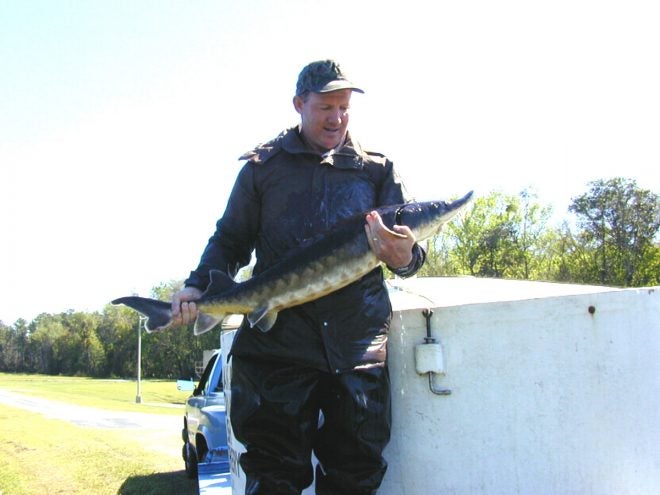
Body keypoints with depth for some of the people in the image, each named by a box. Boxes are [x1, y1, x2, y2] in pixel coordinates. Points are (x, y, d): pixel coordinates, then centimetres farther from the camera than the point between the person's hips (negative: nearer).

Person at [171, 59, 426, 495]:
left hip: (358, 345, 2)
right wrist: (198, 286, -5)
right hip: (277, 341, -1)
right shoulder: (263, 166, 9)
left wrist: (404, 257, -17)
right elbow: (230, 240, 12)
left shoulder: (377, 169, 12)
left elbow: (409, 246, 7)